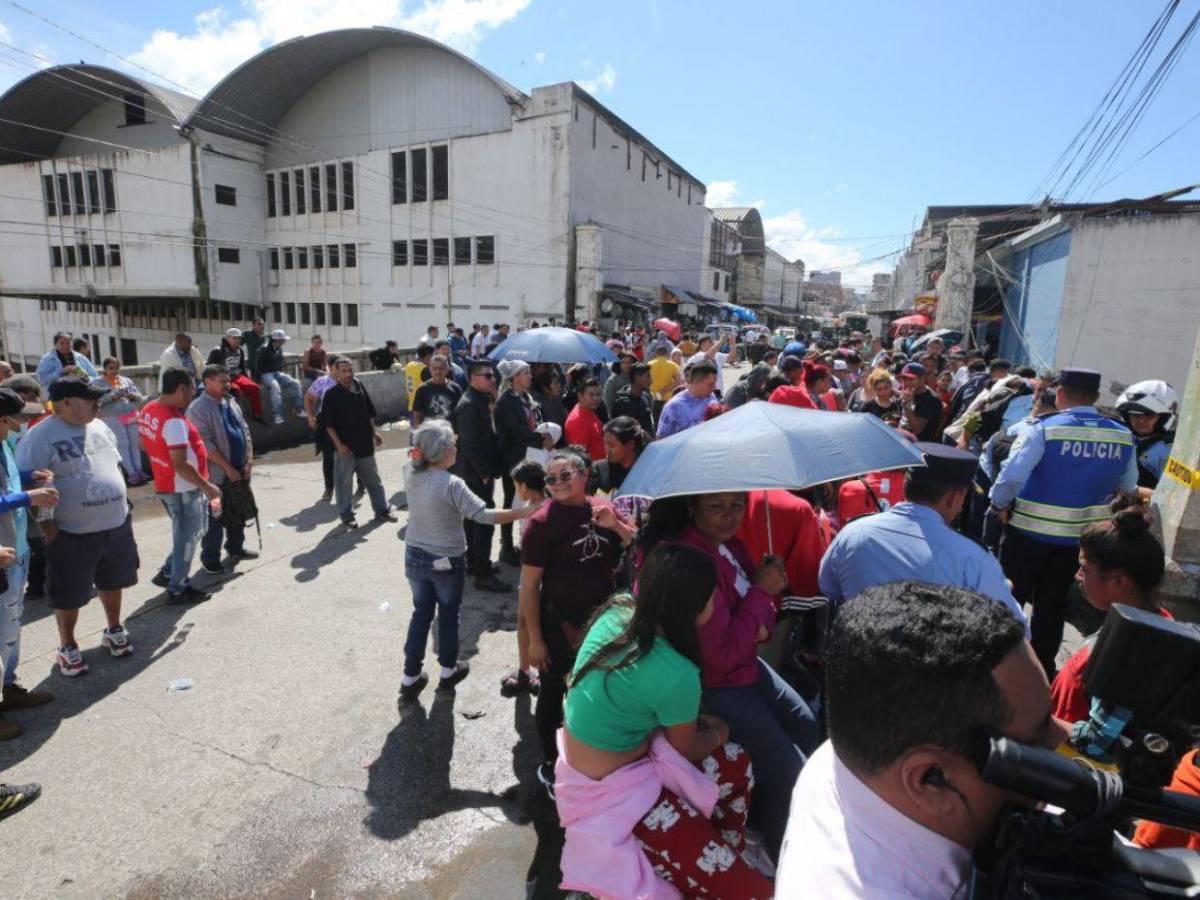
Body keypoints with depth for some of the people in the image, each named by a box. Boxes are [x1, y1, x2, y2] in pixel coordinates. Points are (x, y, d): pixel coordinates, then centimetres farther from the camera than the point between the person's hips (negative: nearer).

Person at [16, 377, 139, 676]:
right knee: (69, 594, 8)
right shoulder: (40, 437, -15)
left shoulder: (99, 427, 6)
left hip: (117, 524, 6)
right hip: (72, 534, -6)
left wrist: (121, 505, 14)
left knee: (112, 582, 21)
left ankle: (114, 630, 40)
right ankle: (67, 647, 27)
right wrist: (48, 528, -16)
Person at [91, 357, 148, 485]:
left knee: (135, 443, 4)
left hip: (132, 416, 4)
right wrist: (111, 397, -20)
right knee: (123, 445, -6)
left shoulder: (126, 380, 16)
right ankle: (131, 473, -7)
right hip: (113, 419, -4)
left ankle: (139, 470, 11)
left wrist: (132, 395, -8)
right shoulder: (97, 382, 4)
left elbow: (139, 396, 13)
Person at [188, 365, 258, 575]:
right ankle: (210, 559, 12)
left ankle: (236, 548, 33)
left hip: (239, 471, 8)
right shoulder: (198, 409, -14)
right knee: (215, 517, 1)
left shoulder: (231, 403, 11)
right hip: (216, 474, -8)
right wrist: (228, 468, -18)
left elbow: (245, 431, 12)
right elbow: (205, 444, -20)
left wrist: (249, 460, 1)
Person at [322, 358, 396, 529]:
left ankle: (382, 510, 25)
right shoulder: (331, 394, -10)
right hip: (345, 447, -5)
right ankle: (346, 515, 18)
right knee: (344, 482, 5)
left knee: (374, 479, 14)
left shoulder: (360, 387, 5)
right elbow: (328, 424, -11)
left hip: (365, 444, 5)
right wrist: (339, 444, -16)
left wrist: (374, 432, 11)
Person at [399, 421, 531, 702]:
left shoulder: (411, 473, -7)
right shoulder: (451, 484, -26)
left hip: (414, 556, 5)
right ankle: (448, 670, 34)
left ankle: (410, 677, 27)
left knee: (421, 613, 20)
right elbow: (484, 515, -31)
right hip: (447, 562, -5)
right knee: (448, 614, 17)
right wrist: (525, 512, -28)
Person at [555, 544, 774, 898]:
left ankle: (729, 855, 35)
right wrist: (717, 734, 11)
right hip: (608, 790, -8)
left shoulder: (617, 610, -11)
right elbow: (686, 750, -10)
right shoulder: (676, 674, -30)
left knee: (737, 766, 15)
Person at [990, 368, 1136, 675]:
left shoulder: (1044, 429, -17)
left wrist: (998, 506, -8)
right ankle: (1043, 667, 27)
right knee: (1052, 603, 17)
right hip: (1082, 536, 4)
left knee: (1010, 595, 13)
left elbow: (1012, 476, -25)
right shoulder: (1123, 437, 0)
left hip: (1030, 530, -4)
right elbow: (1128, 490, 10)